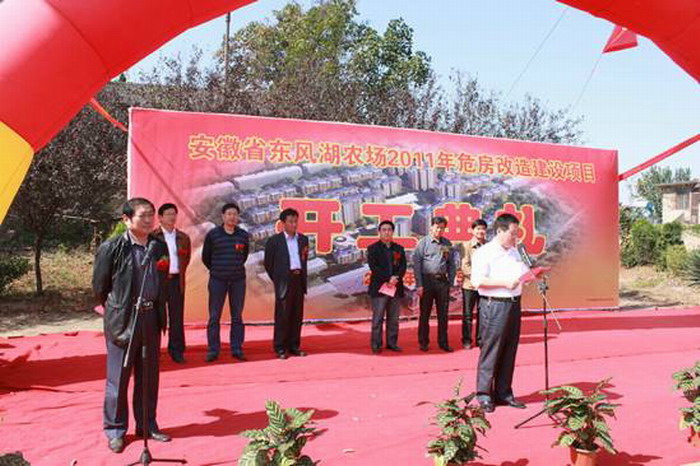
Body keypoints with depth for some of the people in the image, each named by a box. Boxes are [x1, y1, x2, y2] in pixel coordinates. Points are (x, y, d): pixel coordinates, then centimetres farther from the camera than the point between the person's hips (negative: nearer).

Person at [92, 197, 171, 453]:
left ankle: (147, 425, 28)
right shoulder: (111, 248, -10)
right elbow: (100, 286, -1)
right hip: (122, 320, -4)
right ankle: (115, 429, 22)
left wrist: (159, 313, 13)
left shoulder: (160, 247, 4)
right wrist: (115, 312, 8)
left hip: (151, 318, 5)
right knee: (118, 377, 7)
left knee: (149, 377, 14)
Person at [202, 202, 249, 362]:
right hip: (217, 280, -2)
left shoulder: (244, 235, 3)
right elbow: (205, 257, 8)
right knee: (214, 316, 1)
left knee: (237, 316, 6)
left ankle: (237, 349, 15)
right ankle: (213, 350, 10)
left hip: (238, 280, 2)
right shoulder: (212, 234, -3)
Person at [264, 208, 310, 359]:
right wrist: (278, 280, 6)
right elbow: (268, 263, 3)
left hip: (299, 280, 5)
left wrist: (302, 277, 12)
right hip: (284, 281, -4)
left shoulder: (303, 239, 11)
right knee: (282, 315, -2)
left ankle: (294, 346, 17)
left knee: (297, 315, 8)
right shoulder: (274, 240, -2)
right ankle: (280, 348, 6)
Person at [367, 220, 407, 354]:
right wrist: (388, 279, -15)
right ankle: (376, 345, 5)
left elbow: (403, 267, 6)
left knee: (394, 319, 8)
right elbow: (373, 267, -8)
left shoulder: (399, 249, 14)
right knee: (378, 318, -1)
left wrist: (396, 278, -13)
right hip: (379, 287, -4)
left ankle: (392, 343, 16)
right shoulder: (373, 248, 3)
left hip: (396, 287, 4)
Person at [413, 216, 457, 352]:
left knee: (443, 314, 8)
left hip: (443, 281, 3)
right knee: (425, 313, 5)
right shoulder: (423, 242, -3)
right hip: (427, 280, -3)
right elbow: (416, 264, -6)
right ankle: (423, 342, 16)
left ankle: (443, 342, 19)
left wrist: (451, 282, 4)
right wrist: (419, 285, -11)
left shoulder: (447, 244, 9)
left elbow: (452, 264, 12)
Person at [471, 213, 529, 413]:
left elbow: (522, 273, 28)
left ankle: (503, 393, 22)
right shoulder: (484, 253, -9)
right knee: (490, 351, -4)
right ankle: (484, 394, 7)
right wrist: (504, 283, -21)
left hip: (514, 304, 8)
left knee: (509, 352, 11)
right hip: (494, 306, -8)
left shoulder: (514, 252, 17)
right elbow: (477, 281, -17)